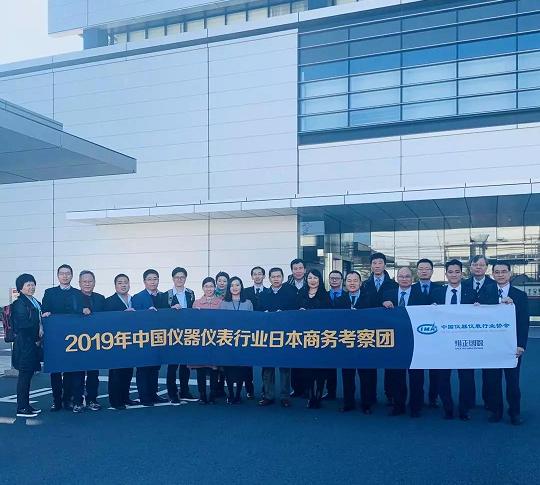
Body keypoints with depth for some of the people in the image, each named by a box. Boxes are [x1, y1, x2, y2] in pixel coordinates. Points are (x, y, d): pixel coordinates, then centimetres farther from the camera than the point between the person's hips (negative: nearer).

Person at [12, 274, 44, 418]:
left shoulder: (36, 303, 17)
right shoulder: (19, 304, -9)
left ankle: (26, 405, 18)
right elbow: (23, 325, -14)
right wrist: (36, 339, -8)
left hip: (33, 344, 8)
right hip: (24, 345, -8)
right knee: (24, 375, -4)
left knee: (28, 375, 11)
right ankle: (21, 408, 1)